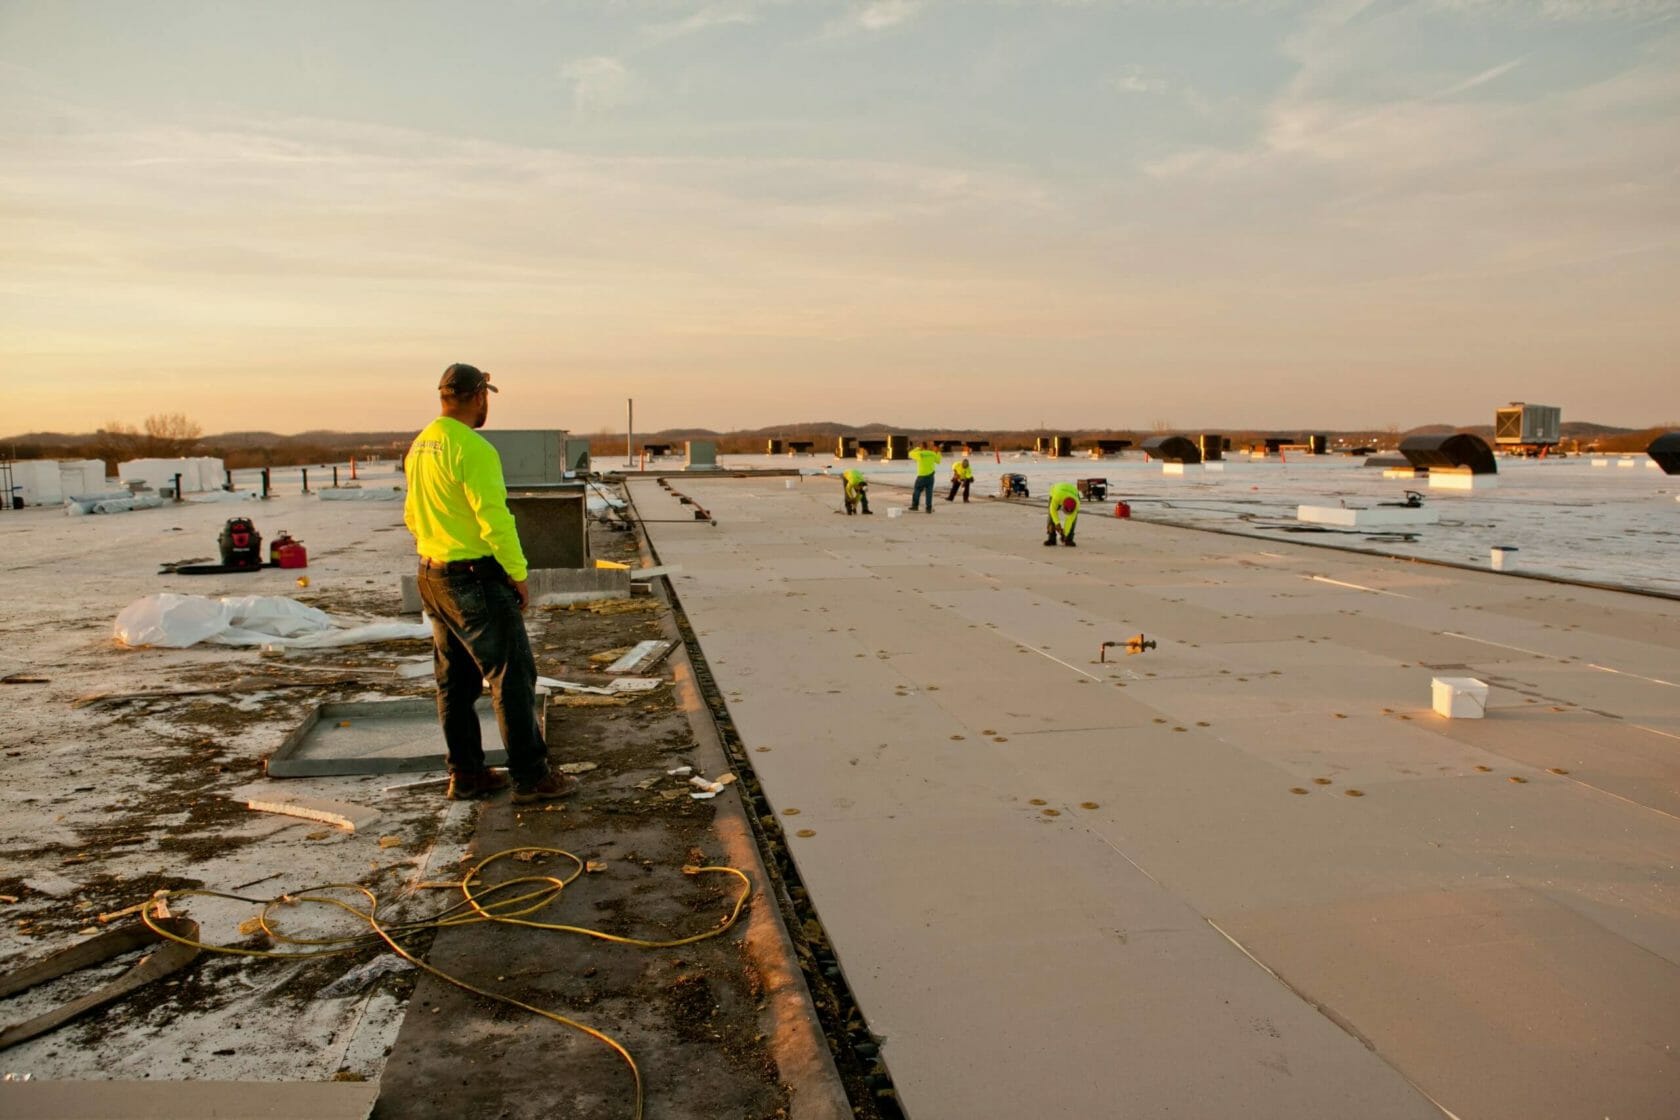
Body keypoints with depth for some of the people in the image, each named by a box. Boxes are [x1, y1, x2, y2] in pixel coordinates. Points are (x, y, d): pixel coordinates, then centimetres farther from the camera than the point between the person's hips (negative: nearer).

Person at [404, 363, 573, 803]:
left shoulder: (420, 445, 10)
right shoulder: (472, 448, -18)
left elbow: (413, 516, 18)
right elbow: (494, 520, -22)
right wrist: (519, 574, -12)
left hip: (433, 577, 10)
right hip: (475, 579, -9)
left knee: (456, 680, 15)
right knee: (512, 676, -2)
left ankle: (466, 774, 23)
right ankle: (530, 776, 2)